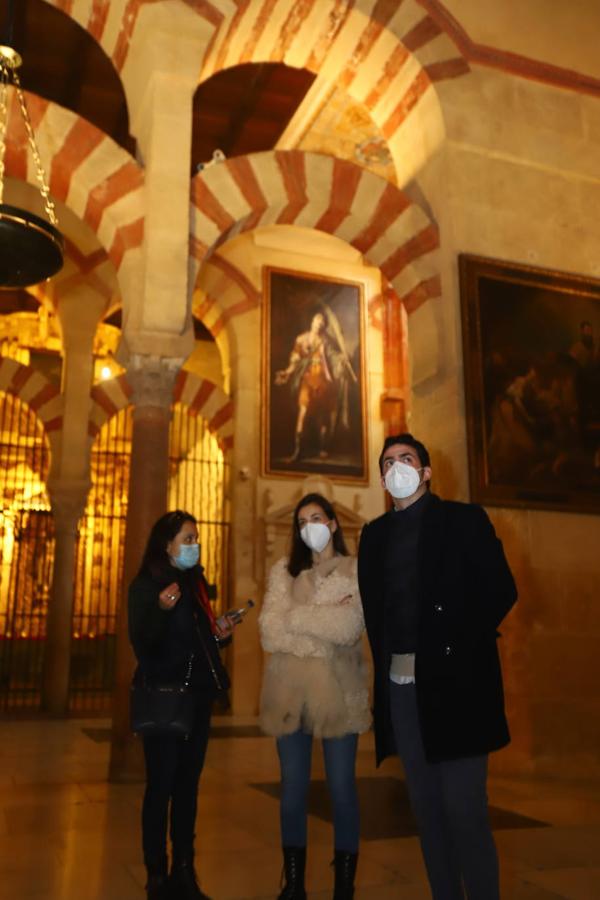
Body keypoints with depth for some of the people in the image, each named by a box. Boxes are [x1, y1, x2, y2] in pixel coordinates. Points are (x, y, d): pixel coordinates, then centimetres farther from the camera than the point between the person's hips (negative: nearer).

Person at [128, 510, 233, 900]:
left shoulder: (196, 582, 11)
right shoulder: (146, 586, -8)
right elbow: (143, 644, -15)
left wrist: (219, 633, 0)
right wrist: (162, 609, -30)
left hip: (198, 695, 6)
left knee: (188, 783, 10)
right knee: (161, 784, -1)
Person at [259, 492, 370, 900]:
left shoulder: (357, 571, 3)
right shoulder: (283, 571, 9)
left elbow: (349, 627, -13)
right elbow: (270, 632, -4)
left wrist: (295, 617, -8)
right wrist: (325, 621, -10)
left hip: (338, 691, -2)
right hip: (290, 691, 2)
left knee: (342, 787, 3)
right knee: (293, 788, 9)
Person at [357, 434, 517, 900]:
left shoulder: (464, 519, 0)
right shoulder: (375, 534, 14)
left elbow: (500, 590, -7)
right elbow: (374, 607, 15)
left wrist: (457, 647, -14)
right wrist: (384, 663, 2)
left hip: (453, 680, -5)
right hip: (400, 685, 5)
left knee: (463, 806, -4)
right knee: (427, 807, 12)